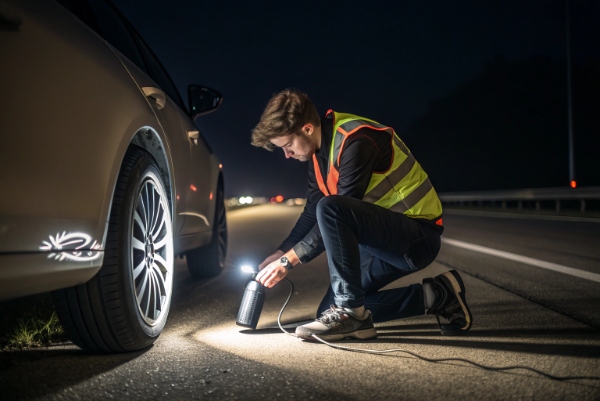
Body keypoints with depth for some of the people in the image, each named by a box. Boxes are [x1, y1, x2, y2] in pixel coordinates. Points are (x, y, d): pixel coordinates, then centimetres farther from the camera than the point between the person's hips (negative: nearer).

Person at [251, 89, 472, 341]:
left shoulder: (357, 141, -24)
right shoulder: (320, 150, 5)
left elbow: (333, 213, -24)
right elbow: (312, 213, 12)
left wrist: (287, 262, -18)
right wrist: (278, 254, 4)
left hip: (417, 237, -10)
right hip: (386, 237, 10)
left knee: (329, 208, -32)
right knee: (330, 310, 8)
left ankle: (351, 313, -20)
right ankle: (434, 296, 10)